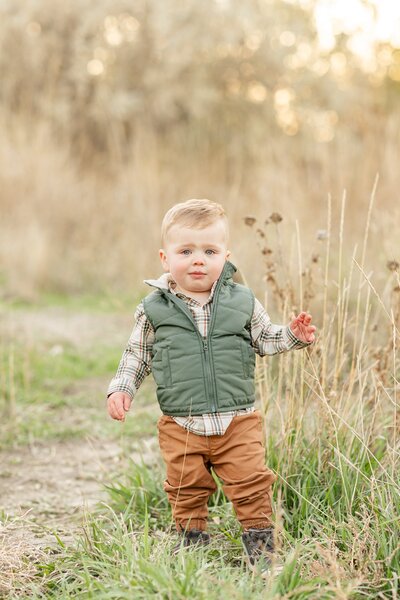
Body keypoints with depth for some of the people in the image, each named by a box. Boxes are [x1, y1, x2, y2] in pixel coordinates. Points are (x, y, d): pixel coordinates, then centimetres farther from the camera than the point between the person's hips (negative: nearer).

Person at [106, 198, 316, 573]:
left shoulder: (242, 302, 1)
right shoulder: (154, 309, -1)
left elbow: (263, 340, 16)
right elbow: (137, 354, 12)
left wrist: (292, 335, 0)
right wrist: (121, 388, 1)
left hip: (238, 420, 0)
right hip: (181, 426, 0)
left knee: (251, 486, 0)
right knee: (187, 492, 9)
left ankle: (260, 542, 16)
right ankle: (192, 542, 27)